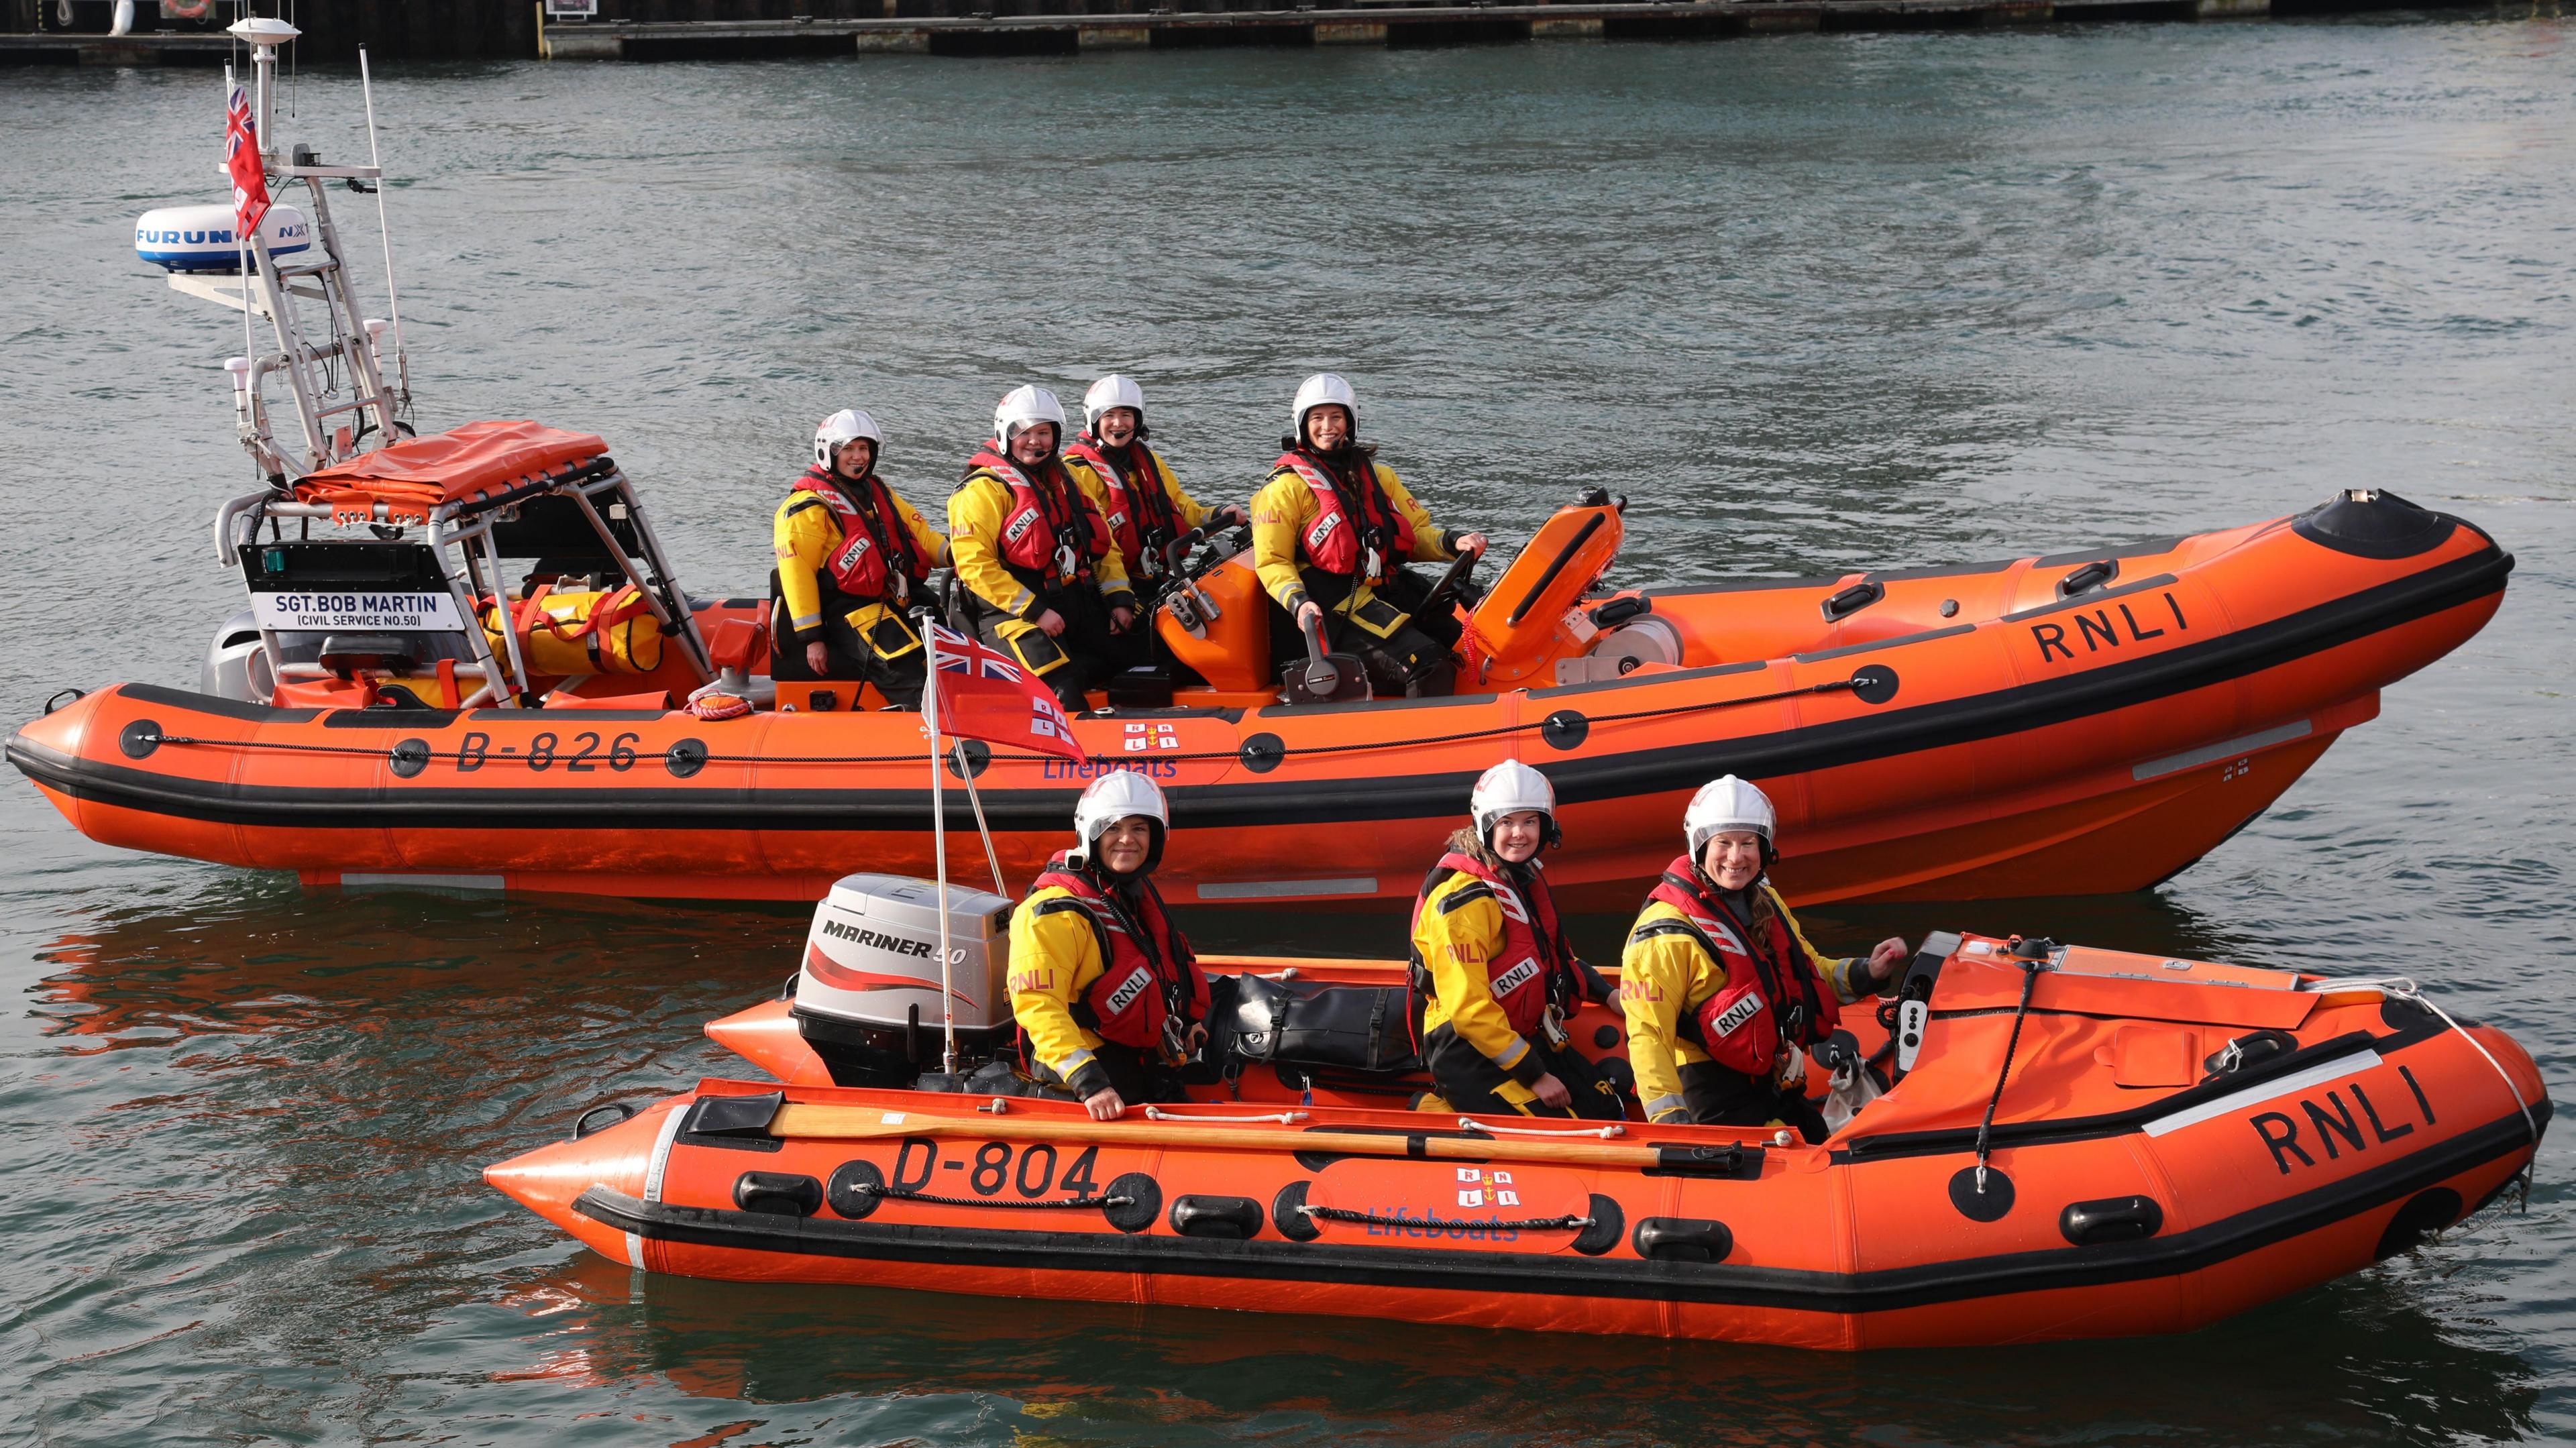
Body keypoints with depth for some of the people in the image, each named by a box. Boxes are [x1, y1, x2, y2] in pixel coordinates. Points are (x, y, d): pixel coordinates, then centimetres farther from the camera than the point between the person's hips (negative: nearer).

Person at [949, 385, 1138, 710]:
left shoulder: (1066, 482, 19)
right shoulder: (982, 490, -5)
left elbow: (1103, 545, 23)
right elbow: (975, 564, -14)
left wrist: (1119, 599, 7)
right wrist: (1034, 611, -19)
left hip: (1078, 606, 8)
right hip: (1011, 612, -8)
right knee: (1062, 688, -26)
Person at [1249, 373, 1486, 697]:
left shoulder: (1378, 476, 20)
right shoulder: (1287, 487, 0)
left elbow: (1417, 532, 19)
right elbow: (1272, 562, -3)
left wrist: (1454, 543, -3)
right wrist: (1298, 603, -22)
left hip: (1392, 590, 7)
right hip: (1337, 606, -7)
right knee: (1427, 664, -24)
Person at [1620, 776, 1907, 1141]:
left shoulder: (1768, 905, 11)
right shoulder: (1667, 931, -15)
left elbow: (1810, 972, 25)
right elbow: (1648, 1034, -19)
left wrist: (1865, 973, 6)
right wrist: (1668, 1116, -29)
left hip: (1779, 1091, 8)